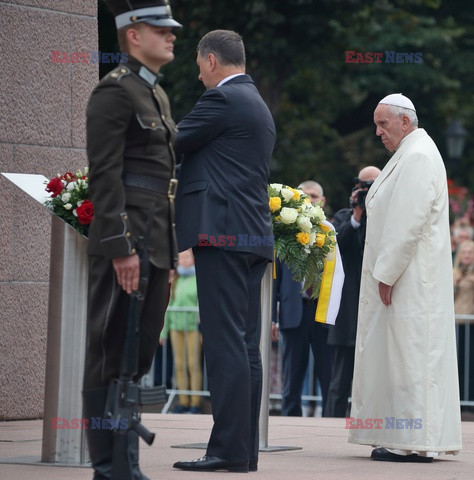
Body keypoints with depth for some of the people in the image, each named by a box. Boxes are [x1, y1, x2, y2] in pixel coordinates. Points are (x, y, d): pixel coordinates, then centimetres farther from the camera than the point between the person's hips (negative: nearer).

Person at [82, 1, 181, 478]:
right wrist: (121, 247, -21)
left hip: (156, 243, 9)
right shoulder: (115, 90, -9)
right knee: (112, 356, -5)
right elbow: (104, 174, -16)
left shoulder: (156, 94, 20)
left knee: (138, 355, 11)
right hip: (126, 243, -9)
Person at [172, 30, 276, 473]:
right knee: (244, 344, 8)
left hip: (222, 233, -10)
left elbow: (172, 144, -5)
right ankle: (245, 449, 8)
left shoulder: (222, 99, -7)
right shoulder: (259, 107, 23)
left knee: (225, 342, -11)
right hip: (254, 235, 10)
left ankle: (229, 448, -14)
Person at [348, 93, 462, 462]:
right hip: (399, 276, 10)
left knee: (411, 352, -9)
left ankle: (414, 443, -8)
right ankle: (403, 438, 12)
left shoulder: (418, 158, -15)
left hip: (411, 279, -10)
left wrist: (387, 273, -19)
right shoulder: (408, 156, 19)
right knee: (401, 353, 9)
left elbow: (408, 224, -21)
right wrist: (385, 271, 17)